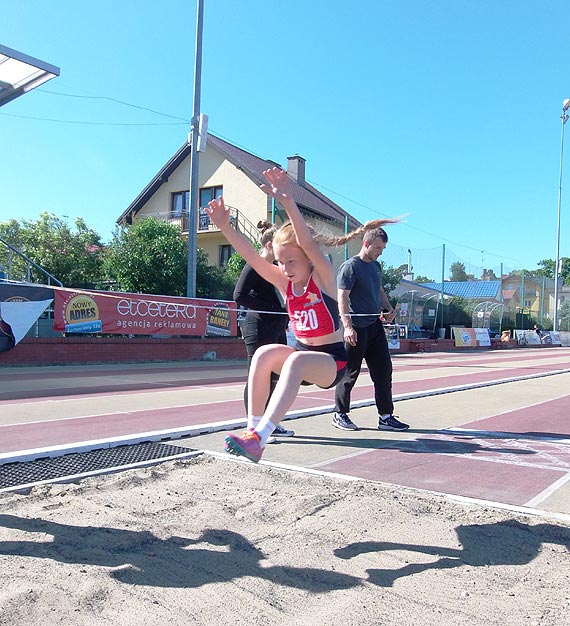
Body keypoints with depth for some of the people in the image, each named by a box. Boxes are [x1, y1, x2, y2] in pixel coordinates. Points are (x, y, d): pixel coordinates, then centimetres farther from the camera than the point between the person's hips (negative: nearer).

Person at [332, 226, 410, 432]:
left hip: (375, 325, 8)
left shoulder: (376, 266, 16)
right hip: (356, 328, -8)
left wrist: (388, 309, 8)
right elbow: (342, 298, -14)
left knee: (384, 370, 7)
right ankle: (340, 415, 15)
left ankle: (386, 416, 14)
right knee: (350, 372, 1)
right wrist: (347, 326, -23)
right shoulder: (350, 266, -9)